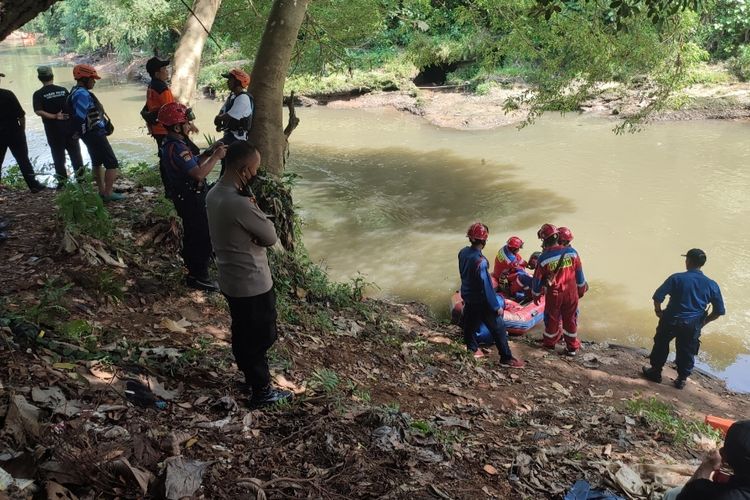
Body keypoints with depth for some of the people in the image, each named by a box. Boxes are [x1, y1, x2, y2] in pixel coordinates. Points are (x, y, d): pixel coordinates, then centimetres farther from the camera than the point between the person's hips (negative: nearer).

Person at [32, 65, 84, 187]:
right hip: (69, 126, 2)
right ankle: (80, 176, 17)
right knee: (75, 152, 13)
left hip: (53, 129, -2)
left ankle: (62, 179, 11)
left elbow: (38, 111, -18)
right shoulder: (63, 90, 1)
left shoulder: (38, 94, -6)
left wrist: (54, 116, -16)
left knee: (58, 155, 8)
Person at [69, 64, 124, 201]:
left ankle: (102, 191, 30)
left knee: (97, 162, 21)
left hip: (91, 134, 11)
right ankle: (108, 193, -2)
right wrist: (84, 133, -13)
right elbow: (79, 118, -27)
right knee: (112, 163, -5)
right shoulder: (82, 94, -21)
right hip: (95, 134, -11)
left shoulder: (77, 92, 11)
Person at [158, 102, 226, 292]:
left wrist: (210, 151, 0)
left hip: (186, 196, 10)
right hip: (192, 199, -10)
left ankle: (192, 263, 42)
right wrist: (216, 156, -22)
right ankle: (198, 277, 11)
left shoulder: (171, 143, 4)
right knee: (204, 237, 1)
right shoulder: (176, 149, -28)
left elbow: (194, 163, 12)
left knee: (192, 233, 25)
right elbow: (199, 173, -32)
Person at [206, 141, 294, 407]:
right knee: (261, 337, 9)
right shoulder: (239, 203, -30)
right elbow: (271, 236, -18)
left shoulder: (214, 194, 1)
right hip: (252, 283, -9)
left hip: (230, 279, 9)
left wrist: (250, 212, -12)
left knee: (242, 333, 23)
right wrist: (252, 202, -11)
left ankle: (250, 378, 41)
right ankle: (261, 391, 23)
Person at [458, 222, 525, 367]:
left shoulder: (463, 252, -6)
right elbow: (487, 286, -25)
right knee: (498, 328, 5)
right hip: (481, 301, -8)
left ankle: (472, 349, 39)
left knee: (470, 323, 22)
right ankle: (506, 358, 13)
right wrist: (496, 306, -16)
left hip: (467, 296, 8)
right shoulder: (480, 261, -31)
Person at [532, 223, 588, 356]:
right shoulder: (571, 251, -11)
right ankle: (572, 347, 27)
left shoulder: (543, 258, -17)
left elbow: (537, 279, -7)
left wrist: (536, 295, 9)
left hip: (553, 295, -2)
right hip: (571, 293, 2)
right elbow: (579, 273, 0)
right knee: (570, 319, 17)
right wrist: (581, 289, 16)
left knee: (552, 319, 18)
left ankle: (549, 343, 37)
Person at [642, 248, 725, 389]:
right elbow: (719, 311, -1)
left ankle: (655, 372, 32)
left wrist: (658, 312, 1)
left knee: (661, 346, 21)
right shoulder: (711, 285, -6)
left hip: (671, 321, -2)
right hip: (693, 325, 2)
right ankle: (682, 379, 31)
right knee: (687, 352, 20)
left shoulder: (676, 278, -15)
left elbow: (657, 297, -17)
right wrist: (703, 322, 10)